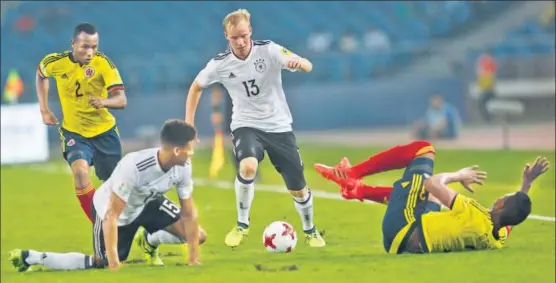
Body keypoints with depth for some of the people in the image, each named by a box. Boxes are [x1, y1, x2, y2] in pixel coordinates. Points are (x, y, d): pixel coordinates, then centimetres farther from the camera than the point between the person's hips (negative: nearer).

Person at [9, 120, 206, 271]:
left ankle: (150, 241, 22)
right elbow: (111, 216, -38)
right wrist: (114, 263, -37)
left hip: (147, 203, 6)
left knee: (197, 236, -6)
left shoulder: (183, 167, -23)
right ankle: (31, 258, 9)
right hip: (111, 208, -6)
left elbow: (189, 213, -13)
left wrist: (193, 258, -16)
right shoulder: (133, 167, -42)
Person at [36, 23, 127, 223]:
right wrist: (44, 110, 8)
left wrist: (103, 101, -48)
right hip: (74, 132, 0)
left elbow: (122, 100, -26)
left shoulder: (103, 63, -19)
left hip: (104, 131, 0)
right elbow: (41, 75, 13)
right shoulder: (56, 62, -13)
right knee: (80, 171, -27)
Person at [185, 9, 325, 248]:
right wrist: (189, 122, 2)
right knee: (248, 167, -32)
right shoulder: (220, 64, -10)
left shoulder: (268, 50, -15)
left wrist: (299, 63, -49)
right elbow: (197, 86, 9)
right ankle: (242, 225, -10)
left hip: (279, 126, 0)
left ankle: (310, 231, 34)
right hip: (246, 125, 0)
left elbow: (308, 67, -25)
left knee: (298, 187, 5)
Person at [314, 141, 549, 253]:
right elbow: (517, 210, 14)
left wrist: (458, 176, -6)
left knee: (422, 148, -1)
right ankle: (358, 190, 34)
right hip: (418, 243, 7)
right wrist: (528, 183, 8)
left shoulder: (475, 218, -31)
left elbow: (432, 183, -23)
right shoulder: (501, 237, -12)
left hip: (402, 227, -7)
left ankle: (350, 174, 10)